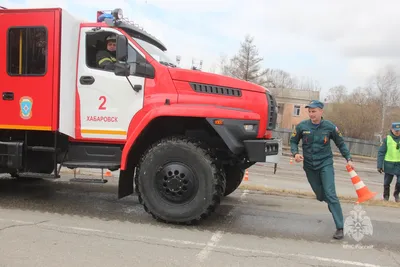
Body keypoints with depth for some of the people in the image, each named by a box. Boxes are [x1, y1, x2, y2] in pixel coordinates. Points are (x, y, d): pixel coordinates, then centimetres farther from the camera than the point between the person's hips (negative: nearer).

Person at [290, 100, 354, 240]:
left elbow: (341, 144, 5)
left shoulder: (330, 127, -9)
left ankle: (340, 227, -9)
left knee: (330, 194, -14)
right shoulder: (302, 126, -8)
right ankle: (332, 204, 46)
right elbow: (293, 141, 4)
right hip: (309, 165, 2)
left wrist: (348, 159, -1)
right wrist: (295, 153, -14)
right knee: (320, 195, 11)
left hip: (325, 164, -2)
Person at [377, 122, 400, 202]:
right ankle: (386, 197, 27)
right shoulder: (387, 139, -4)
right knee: (386, 183, 9)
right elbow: (381, 152, -4)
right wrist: (379, 165, -8)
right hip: (389, 164, -1)